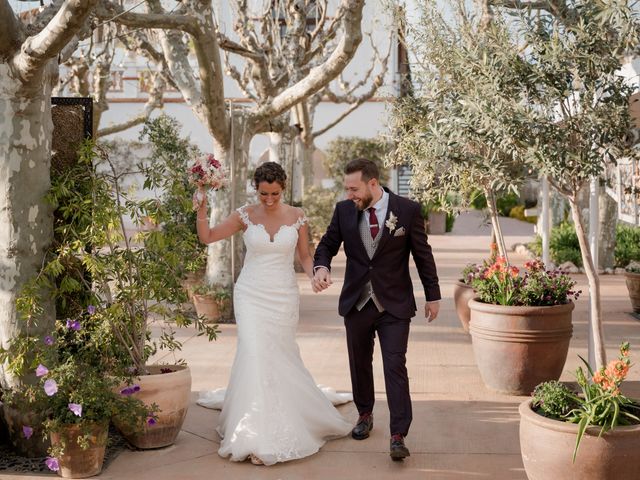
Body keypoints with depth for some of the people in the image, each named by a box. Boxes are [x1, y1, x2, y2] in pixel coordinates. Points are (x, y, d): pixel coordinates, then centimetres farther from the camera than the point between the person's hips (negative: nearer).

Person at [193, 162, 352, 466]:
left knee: (279, 356, 6)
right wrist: (201, 211, -13)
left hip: (283, 296, 1)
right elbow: (207, 237, 3)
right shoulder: (245, 216, -2)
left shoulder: (297, 217, 0)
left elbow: (305, 257, 8)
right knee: (254, 353, -14)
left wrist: (315, 275, -12)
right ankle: (255, 433, -6)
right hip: (251, 295, -1)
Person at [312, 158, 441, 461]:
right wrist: (321, 267, -16)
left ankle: (398, 436, -5)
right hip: (356, 302, 3)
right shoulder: (344, 210, -2)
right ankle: (365, 415, 36)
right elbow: (327, 244, 8)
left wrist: (433, 296, 5)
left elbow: (423, 255, -1)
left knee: (395, 367, -8)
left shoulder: (407, 210, -9)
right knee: (359, 364, 15)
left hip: (394, 304, -3)